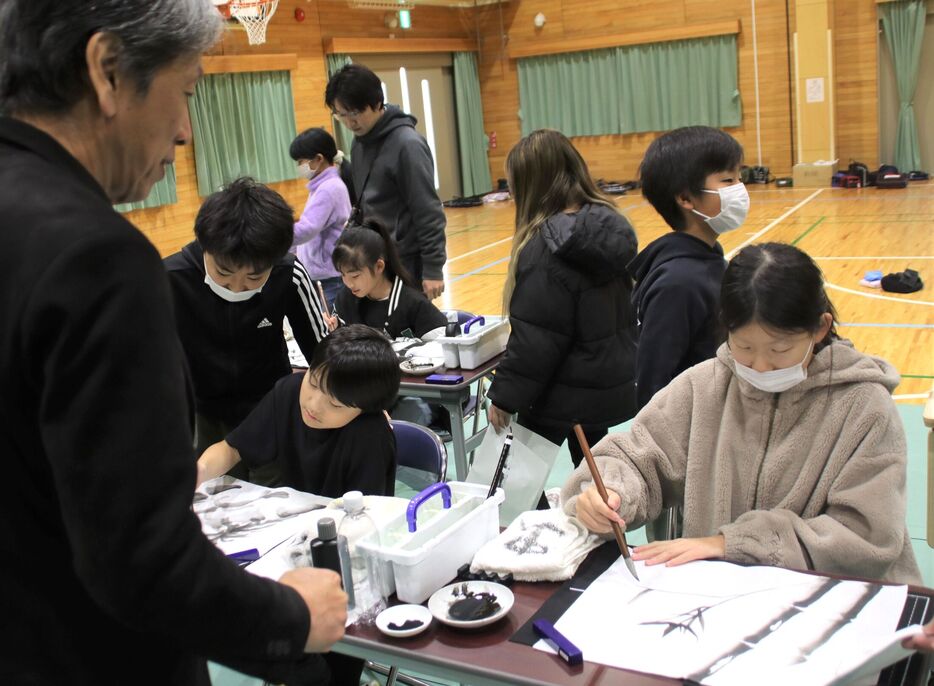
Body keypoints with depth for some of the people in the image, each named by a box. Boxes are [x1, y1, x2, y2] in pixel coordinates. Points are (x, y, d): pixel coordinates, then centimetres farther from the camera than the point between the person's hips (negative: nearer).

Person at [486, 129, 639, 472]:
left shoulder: (547, 245, -22)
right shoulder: (610, 224, 0)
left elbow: (534, 339, -22)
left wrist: (505, 395, -12)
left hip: (563, 393, -7)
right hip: (611, 385, 8)